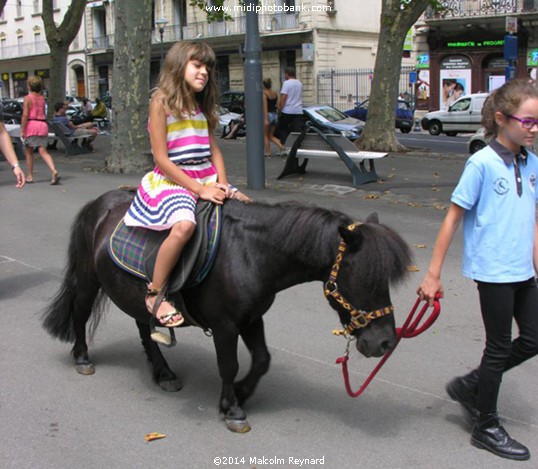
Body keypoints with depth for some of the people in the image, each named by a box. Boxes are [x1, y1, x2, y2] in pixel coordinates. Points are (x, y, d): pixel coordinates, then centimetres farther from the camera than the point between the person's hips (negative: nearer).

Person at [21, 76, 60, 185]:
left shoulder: (28, 98, -4)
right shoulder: (42, 98, 12)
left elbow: (25, 115, -12)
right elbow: (44, 113, 13)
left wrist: (22, 130, -11)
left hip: (31, 124, -4)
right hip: (43, 124, 4)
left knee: (29, 151, 11)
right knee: (43, 151, 0)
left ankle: (30, 176, 17)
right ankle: (54, 171, -23)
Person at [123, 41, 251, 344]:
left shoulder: (202, 106, 15)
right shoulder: (162, 100, -6)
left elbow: (214, 150, 15)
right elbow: (162, 158, -12)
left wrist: (222, 185, -3)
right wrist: (199, 189, -17)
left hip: (206, 180, 8)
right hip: (171, 180, -8)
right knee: (184, 225, -34)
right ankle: (155, 295, -18)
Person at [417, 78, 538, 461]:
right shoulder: (482, 163, -15)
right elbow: (453, 217, -14)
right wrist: (433, 274, -14)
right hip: (493, 271, -7)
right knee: (500, 348, 5)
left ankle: (469, 387, 32)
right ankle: (487, 428, 25)